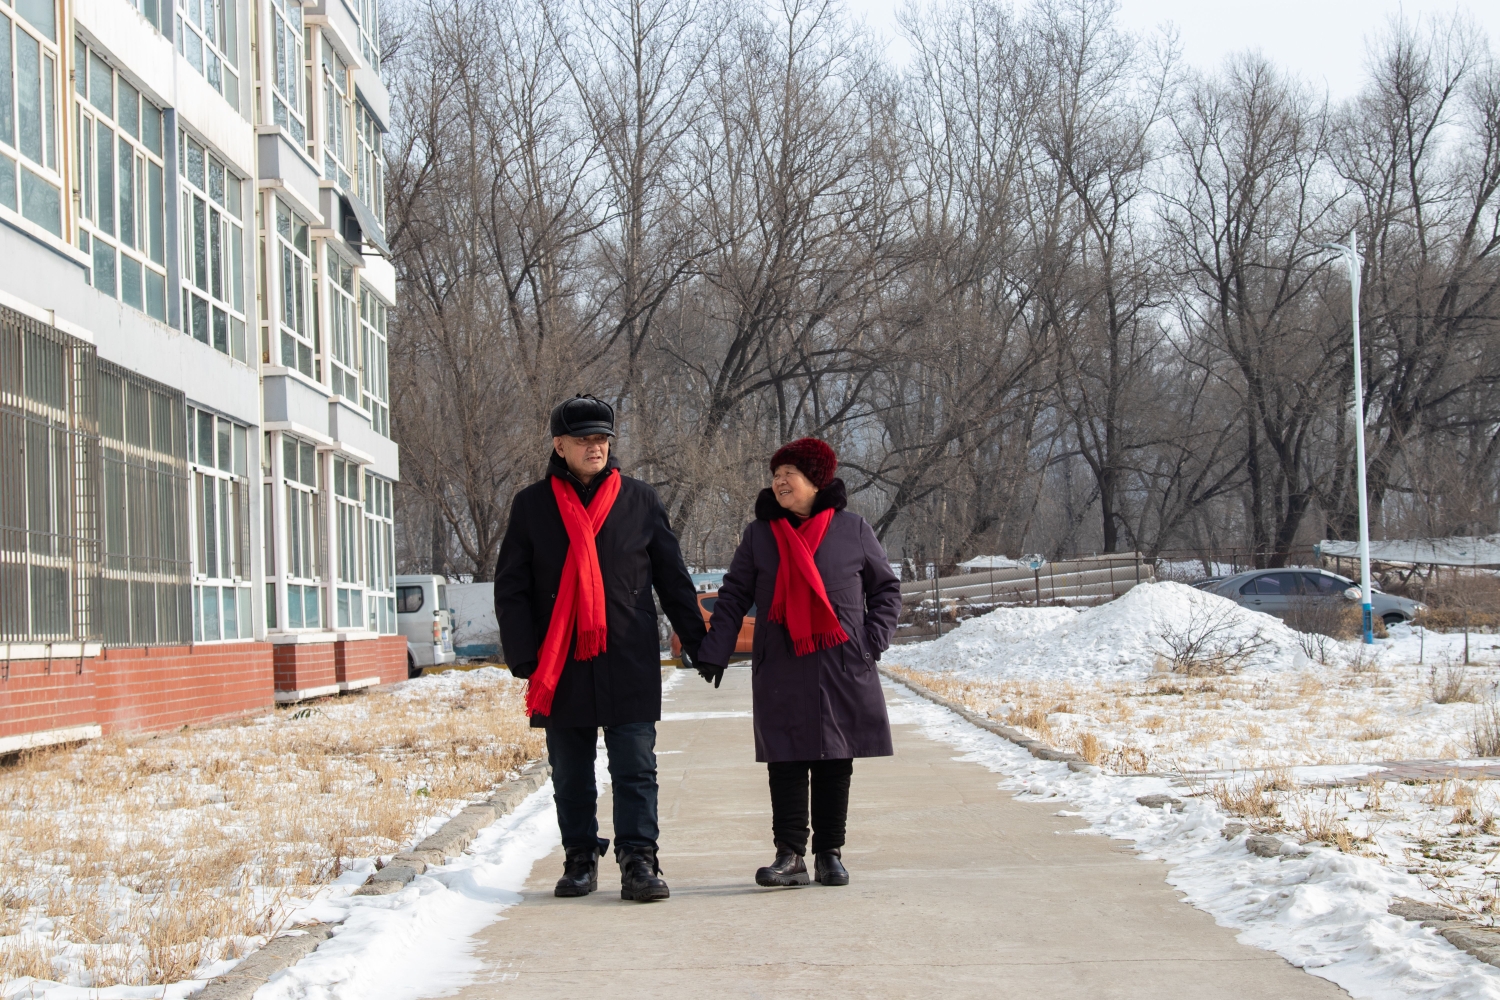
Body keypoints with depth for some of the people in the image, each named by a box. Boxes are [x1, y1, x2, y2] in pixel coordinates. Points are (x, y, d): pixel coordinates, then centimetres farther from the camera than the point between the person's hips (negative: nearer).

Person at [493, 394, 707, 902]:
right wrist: (524, 657, -6)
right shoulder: (532, 506, 5)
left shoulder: (640, 500, 7)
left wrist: (699, 645, 8)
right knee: (570, 775, 9)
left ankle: (639, 859, -2)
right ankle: (580, 858, 19)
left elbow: (673, 580, 11)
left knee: (635, 770, -4)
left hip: (630, 667, 0)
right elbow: (511, 589, 5)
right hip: (561, 666, 1)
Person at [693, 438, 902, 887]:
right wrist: (713, 651, 0)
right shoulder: (760, 533, 7)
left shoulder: (852, 529, 3)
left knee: (836, 762, 4)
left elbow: (886, 588, 12)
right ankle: (790, 856, 3)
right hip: (781, 670, 1)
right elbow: (733, 597, 9)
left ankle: (830, 855, 12)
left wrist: (874, 640, 0)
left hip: (842, 668, 0)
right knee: (786, 762, -2)